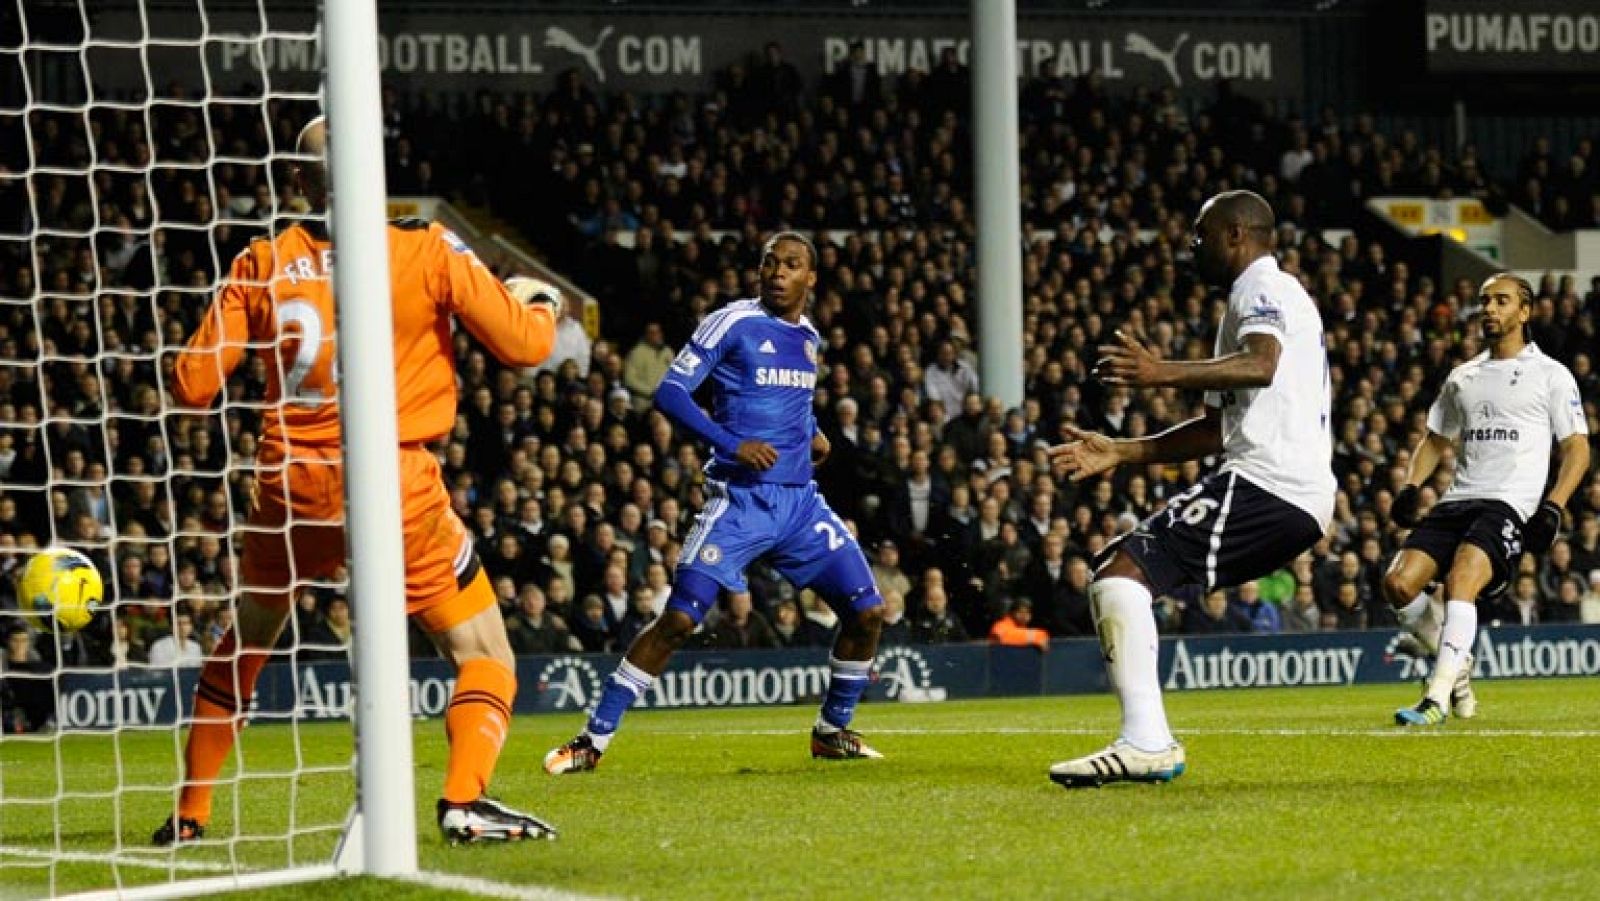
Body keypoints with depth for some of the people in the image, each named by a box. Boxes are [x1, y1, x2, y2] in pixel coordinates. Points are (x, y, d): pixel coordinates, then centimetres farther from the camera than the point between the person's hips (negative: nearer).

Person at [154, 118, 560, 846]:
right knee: (484, 653, 7)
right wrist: (542, 301, 19)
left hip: (291, 486, 3)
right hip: (395, 488, -3)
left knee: (246, 640, 27)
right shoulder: (427, 251, -5)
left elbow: (192, 384, 2)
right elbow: (523, 343, -3)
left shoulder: (263, 262, 2)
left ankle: (190, 812, 29)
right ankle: (464, 800, -18)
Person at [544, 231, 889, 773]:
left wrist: (811, 432, 12)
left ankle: (832, 732, 21)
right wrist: (732, 444, -22)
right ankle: (593, 739, -6)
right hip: (739, 501, -6)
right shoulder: (733, 324, -6)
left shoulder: (809, 336, 14)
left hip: (800, 501, 6)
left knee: (866, 612, 0)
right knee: (679, 620, -13)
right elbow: (669, 393, -11)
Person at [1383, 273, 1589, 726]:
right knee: (1398, 582, -13)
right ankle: (1456, 665, 9)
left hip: (1510, 503, -6)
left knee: (1459, 582, -30)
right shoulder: (1462, 378, 22)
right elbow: (1436, 439, 30)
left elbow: (1577, 449, 2)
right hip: (1456, 501, 6)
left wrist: (1553, 507, -12)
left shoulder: (1550, 375, 6)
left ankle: (1439, 696, -32)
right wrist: (1411, 487, 11)